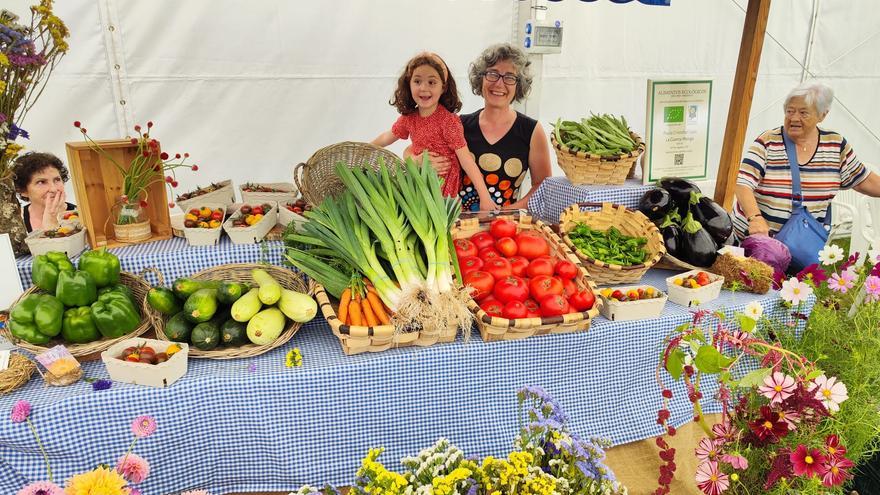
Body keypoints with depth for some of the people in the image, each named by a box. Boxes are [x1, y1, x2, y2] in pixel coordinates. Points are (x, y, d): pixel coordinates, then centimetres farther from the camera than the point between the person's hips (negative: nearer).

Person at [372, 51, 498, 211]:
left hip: (444, 190, -5)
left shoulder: (449, 121, -18)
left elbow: (466, 160, -22)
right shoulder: (408, 117, 0)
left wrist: (485, 197, -26)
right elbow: (387, 137, 19)